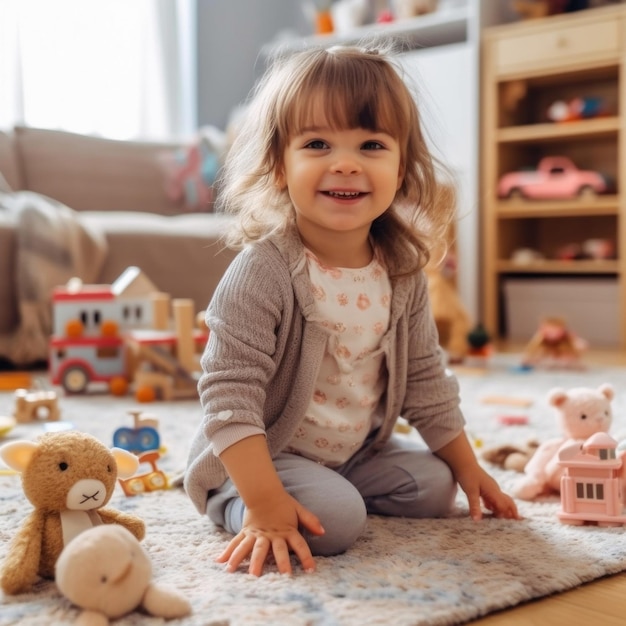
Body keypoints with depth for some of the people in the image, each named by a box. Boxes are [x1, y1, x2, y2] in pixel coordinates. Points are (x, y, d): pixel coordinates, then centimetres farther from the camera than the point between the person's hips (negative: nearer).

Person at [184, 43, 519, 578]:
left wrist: (467, 467, 10)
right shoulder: (263, 272, -27)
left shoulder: (403, 273, -6)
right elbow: (230, 394, -28)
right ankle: (233, 508, -1)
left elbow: (425, 380, 7)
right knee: (333, 518, -27)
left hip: (356, 450, 7)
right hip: (259, 458, -7)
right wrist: (264, 503, -33)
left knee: (433, 486, 1)